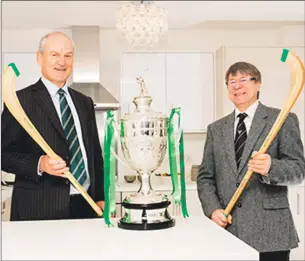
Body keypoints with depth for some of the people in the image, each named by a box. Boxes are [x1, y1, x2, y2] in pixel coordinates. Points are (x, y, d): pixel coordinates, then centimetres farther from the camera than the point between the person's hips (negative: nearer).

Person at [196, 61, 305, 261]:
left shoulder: (283, 120, 1)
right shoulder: (216, 128, 11)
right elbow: (205, 177, 10)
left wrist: (270, 167, -25)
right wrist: (213, 209, -6)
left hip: (269, 230, -3)